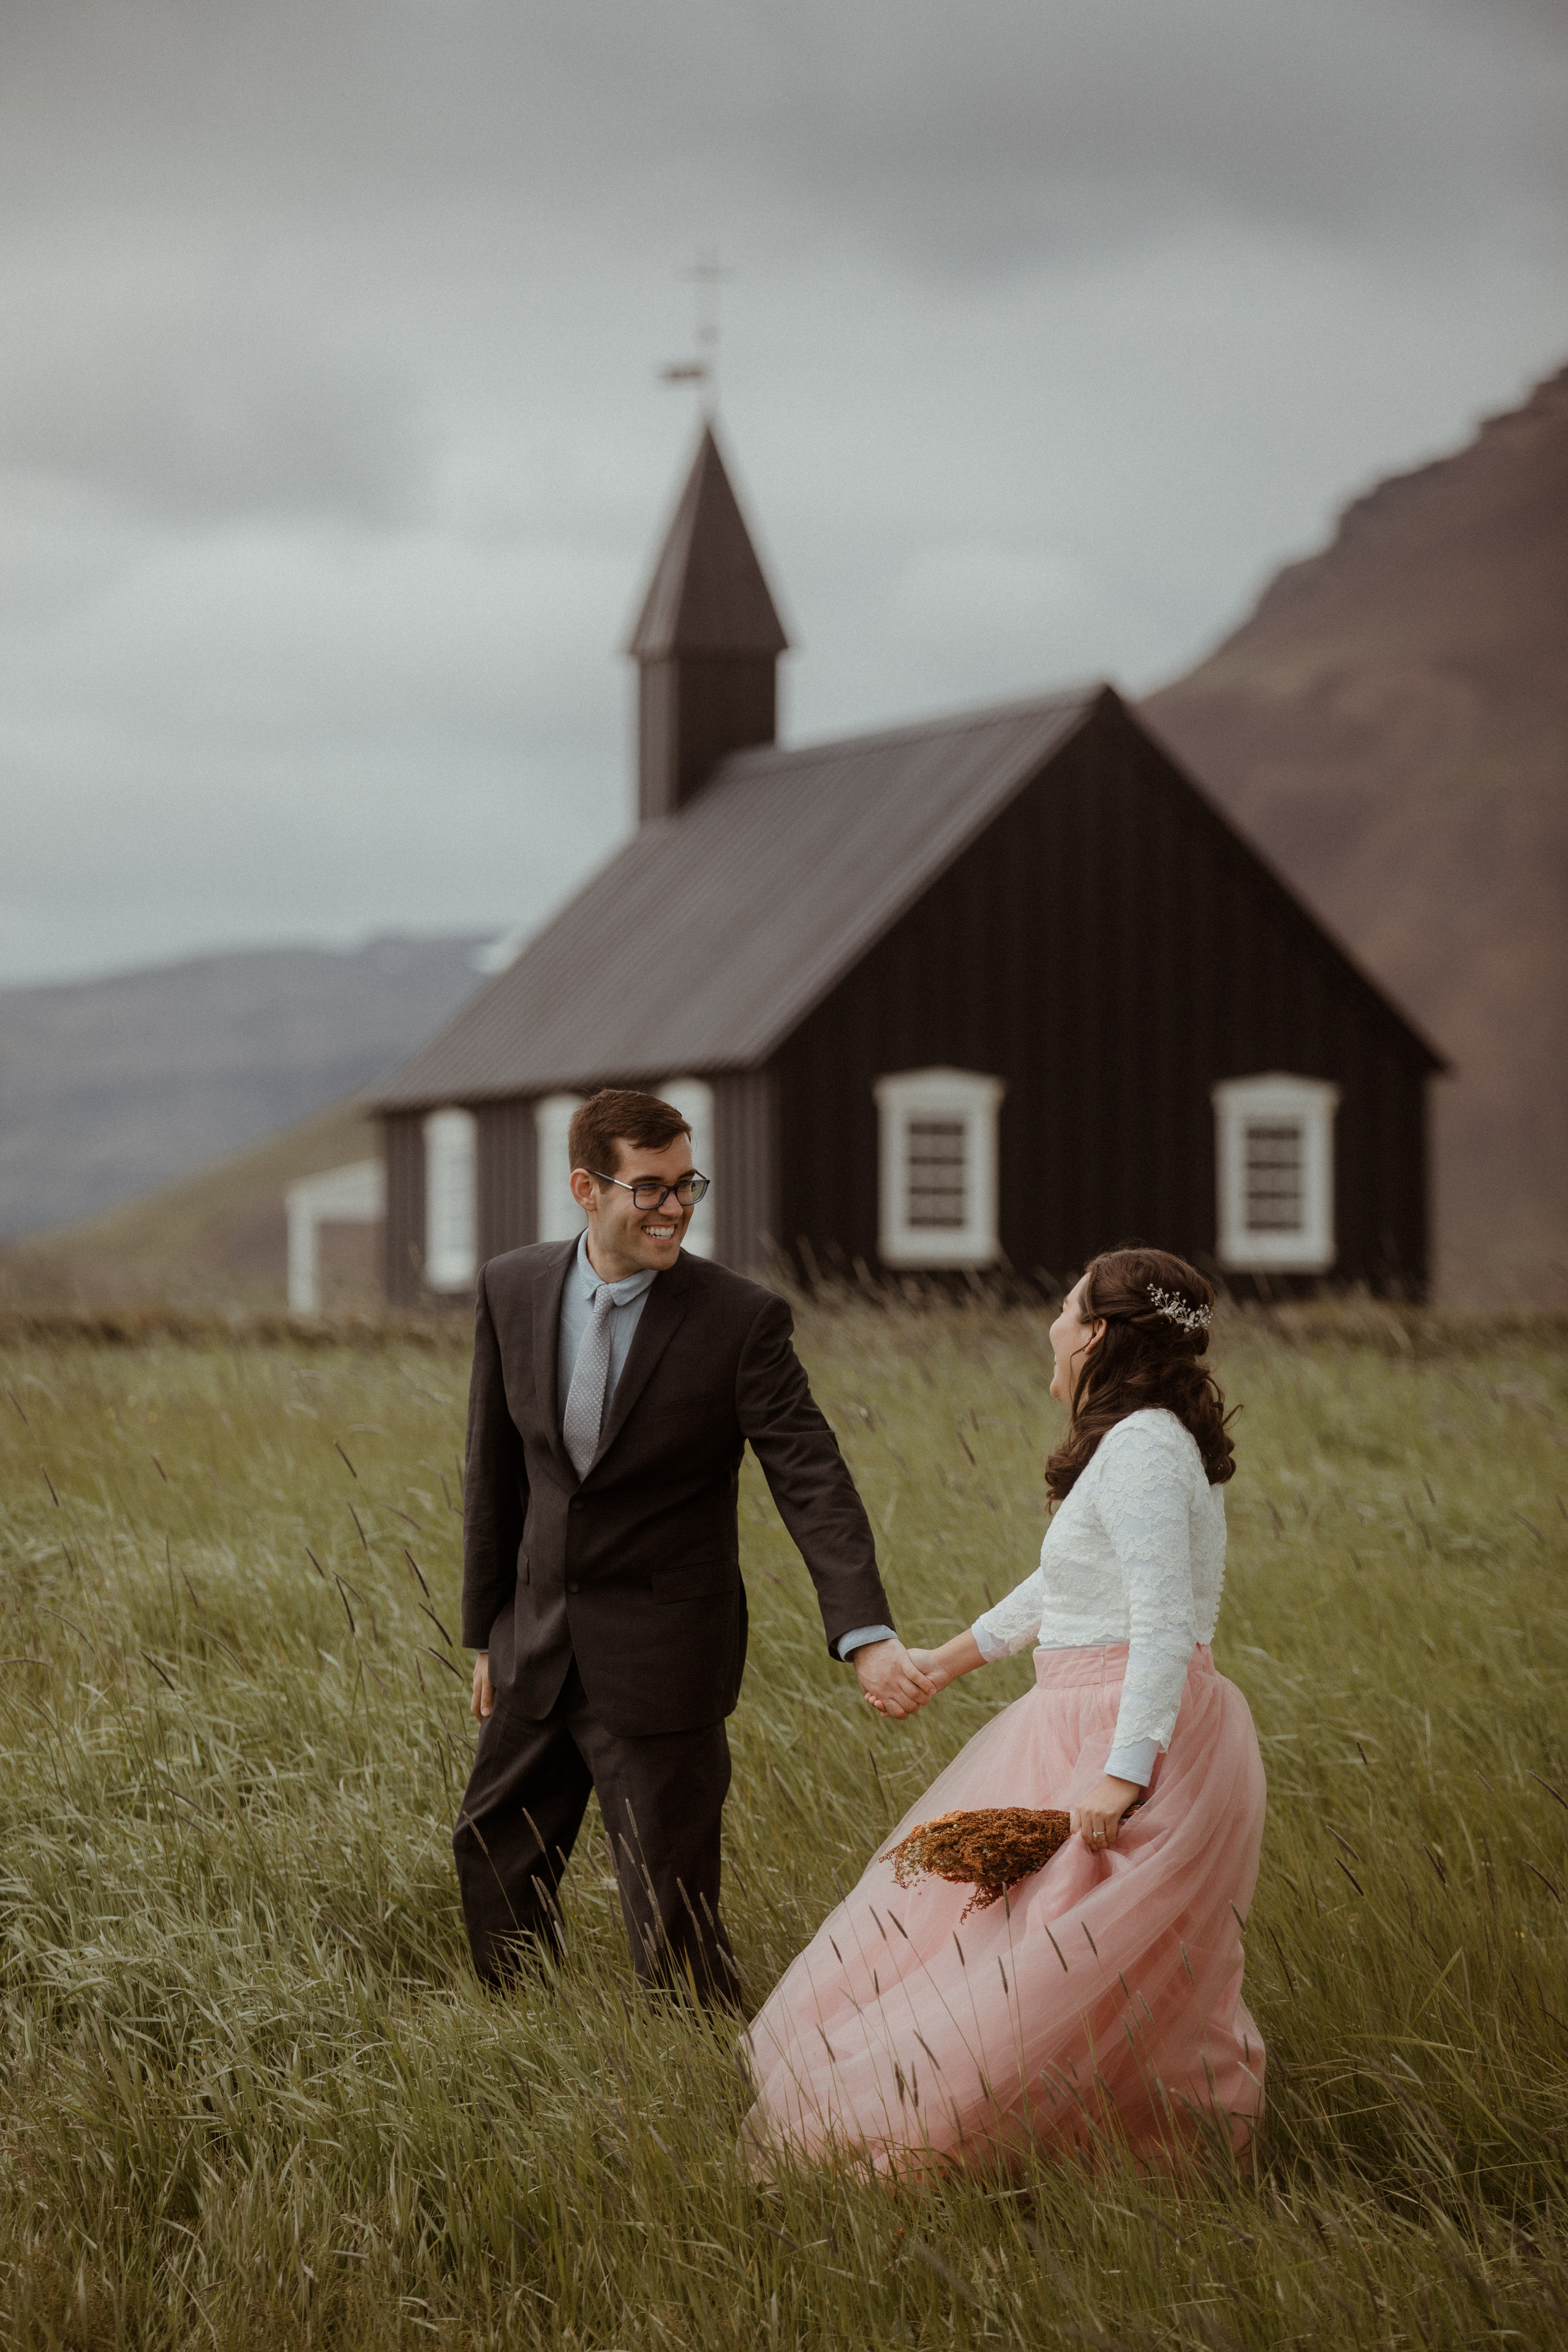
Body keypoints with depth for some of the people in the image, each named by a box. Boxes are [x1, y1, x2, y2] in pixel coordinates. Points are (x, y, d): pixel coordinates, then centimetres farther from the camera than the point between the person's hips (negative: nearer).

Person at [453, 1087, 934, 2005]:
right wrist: (489, 1634, 12)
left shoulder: (742, 1319, -15)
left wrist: (868, 1636, -34)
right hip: (539, 1644, 5)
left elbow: (814, 1482, -20)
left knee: (671, 1913, -1)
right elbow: (495, 1471, 8)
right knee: (494, 1859, 19)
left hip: (662, 1654, -5)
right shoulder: (512, 1290, -2)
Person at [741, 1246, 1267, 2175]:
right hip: (1095, 1724, 10)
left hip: (1137, 1733, -10)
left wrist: (1123, 1772, -30)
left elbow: (1166, 1624, -25)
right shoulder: (1145, 1440, 16)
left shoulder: (1142, 1448, -17)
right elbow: (1064, 1584, 29)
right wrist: (950, 1660, 37)